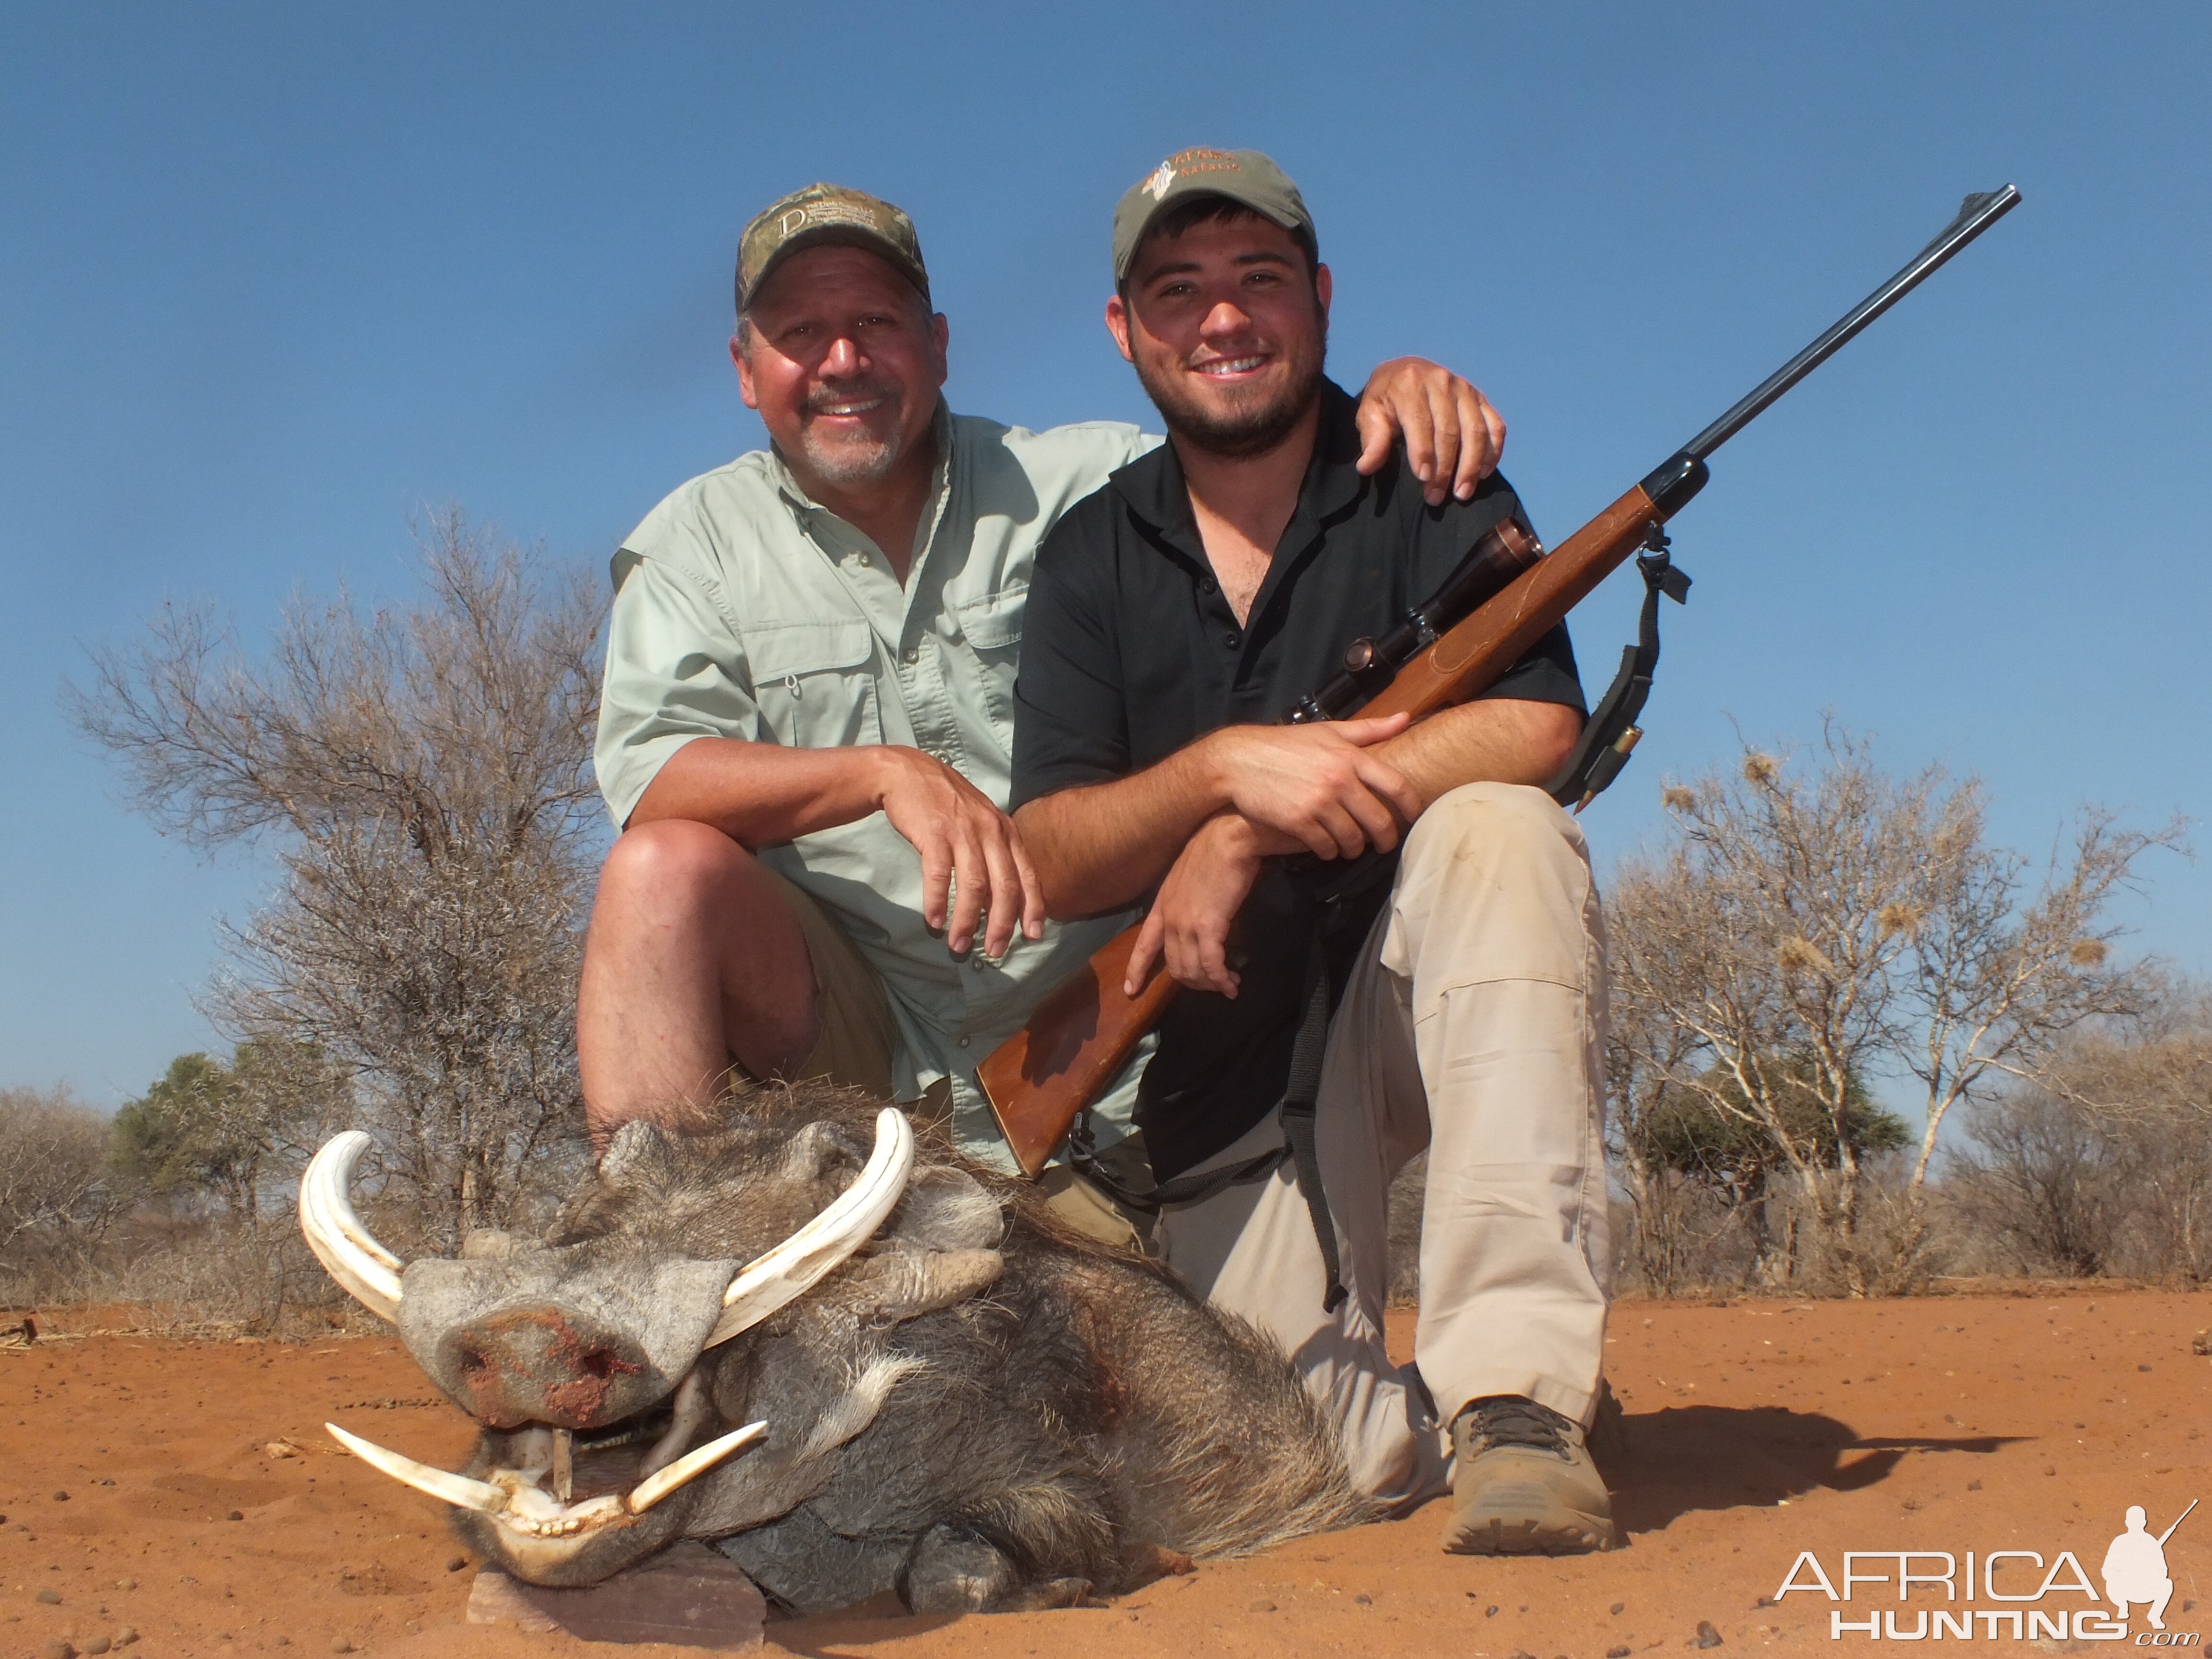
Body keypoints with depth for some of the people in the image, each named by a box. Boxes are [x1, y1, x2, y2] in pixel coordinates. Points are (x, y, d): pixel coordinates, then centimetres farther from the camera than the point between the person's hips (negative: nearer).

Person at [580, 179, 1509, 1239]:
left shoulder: (1077, 484, 6)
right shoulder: (694, 544, 6)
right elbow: (647, 778, -10)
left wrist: (1399, 391, -18)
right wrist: (883, 773, -25)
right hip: (845, 1028, 0)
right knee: (664, 873, -27)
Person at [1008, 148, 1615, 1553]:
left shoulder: (1424, 485, -2)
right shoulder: (1092, 556, 4)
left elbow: (1535, 732, -20)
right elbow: (1050, 863, -6)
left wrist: (1245, 838, -24)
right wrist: (1228, 766, -25)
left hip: (1424, 989, -1)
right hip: (1227, 1062, 2)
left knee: (1499, 829, -33)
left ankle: (1521, 1398, -33)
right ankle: (1450, 1420, 23)